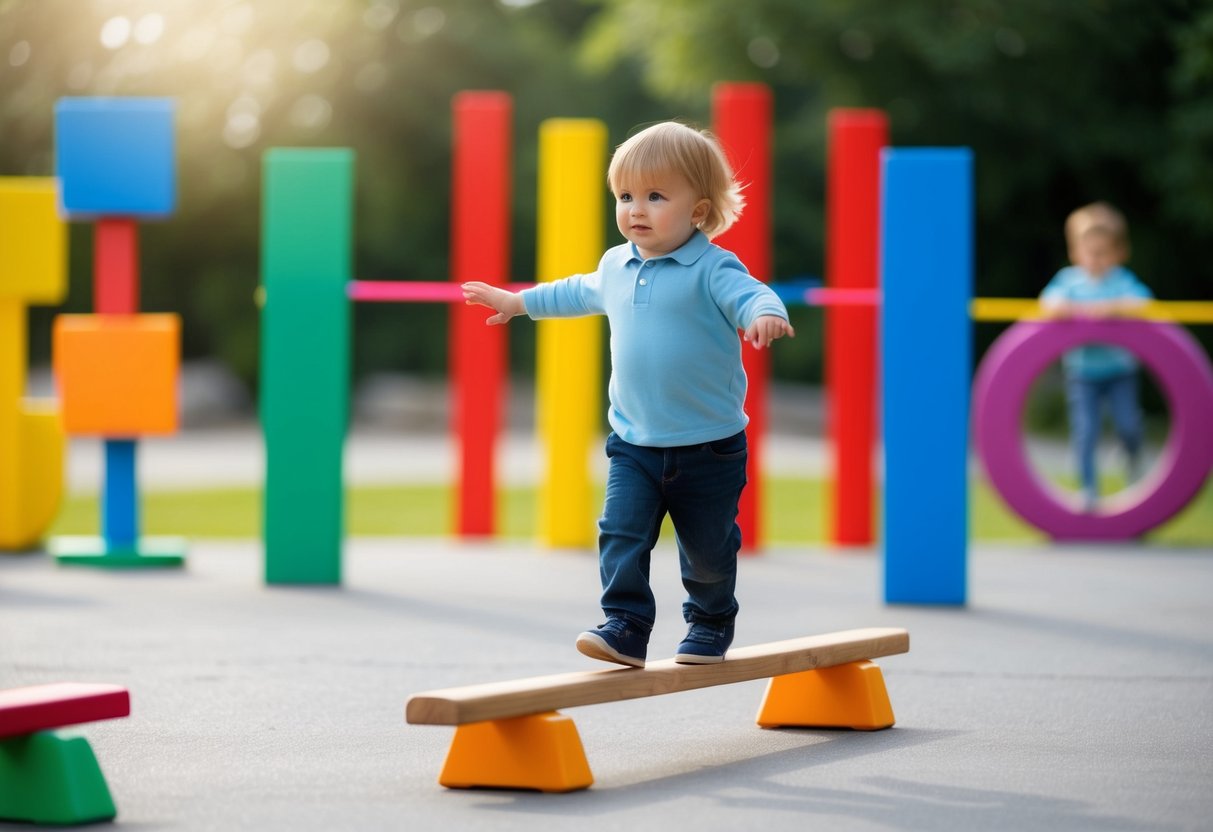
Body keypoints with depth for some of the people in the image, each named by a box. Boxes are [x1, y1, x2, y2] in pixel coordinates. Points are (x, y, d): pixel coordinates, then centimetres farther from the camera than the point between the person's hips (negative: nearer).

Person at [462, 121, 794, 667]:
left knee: (708, 546, 10)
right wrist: (517, 302, 38)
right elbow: (580, 293, 28)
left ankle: (711, 623, 32)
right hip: (634, 444, 5)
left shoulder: (711, 269, -13)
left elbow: (749, 295, -29)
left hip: (708, 445, -5)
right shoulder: (617, 267, 8)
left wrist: (764, 314, -53)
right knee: (621, 534, -11)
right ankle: (625, 627, -9)